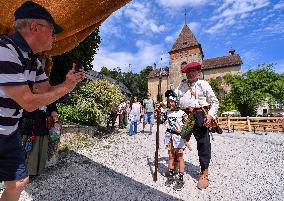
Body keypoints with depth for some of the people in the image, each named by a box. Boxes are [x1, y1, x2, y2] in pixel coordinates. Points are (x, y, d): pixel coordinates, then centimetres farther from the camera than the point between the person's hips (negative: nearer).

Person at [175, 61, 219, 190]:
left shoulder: (203, 84, 6)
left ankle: (204, 173, 20)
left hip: (199, 115, -2)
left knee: (203, 143, 2)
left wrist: (210, 115, -8)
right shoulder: (182, 85, 15)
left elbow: (215, 102, 6)